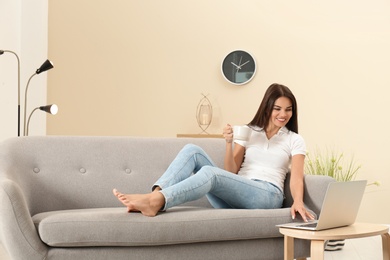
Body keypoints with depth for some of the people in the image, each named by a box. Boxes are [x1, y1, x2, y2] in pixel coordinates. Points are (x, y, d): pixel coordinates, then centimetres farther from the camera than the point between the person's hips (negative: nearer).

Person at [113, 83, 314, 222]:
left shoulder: (294, 140, 12)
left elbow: (296, 177, -3)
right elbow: (231, 173, 10)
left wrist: (298, 202, -24)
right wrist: (229, 143, -6)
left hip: (267, 196, -4)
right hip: (235, 197, 4)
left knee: (209, 172, -33)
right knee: (192, 150, -15)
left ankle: (156, 201, -52)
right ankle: (155, 196, -36)